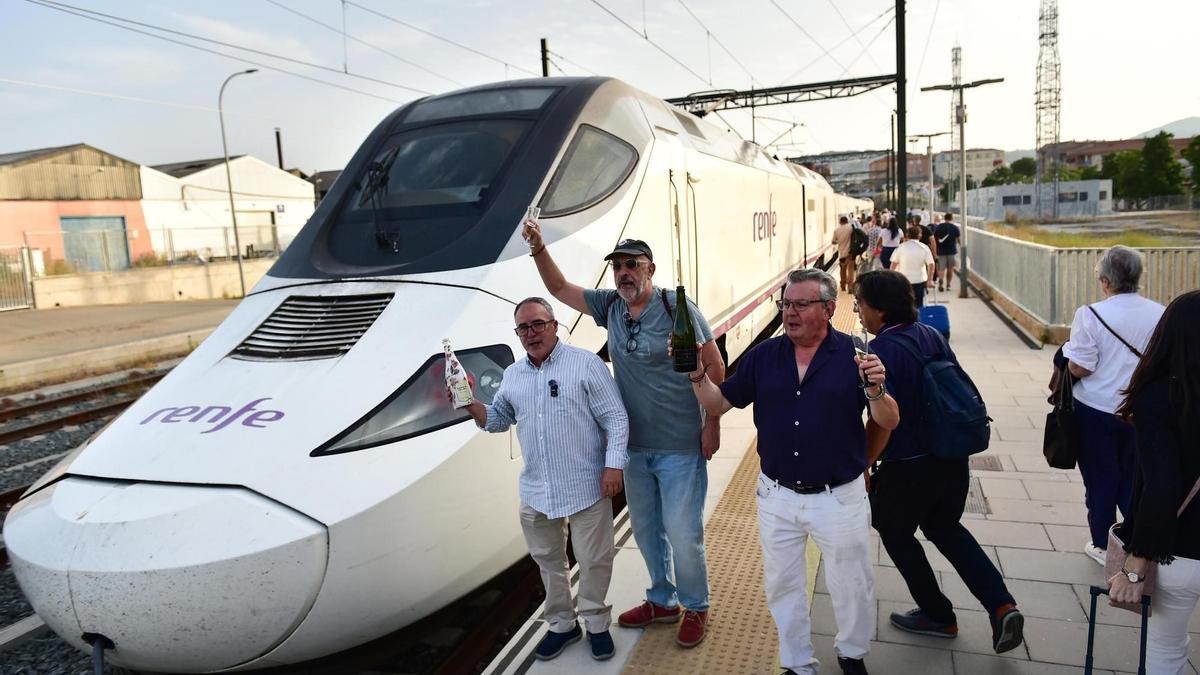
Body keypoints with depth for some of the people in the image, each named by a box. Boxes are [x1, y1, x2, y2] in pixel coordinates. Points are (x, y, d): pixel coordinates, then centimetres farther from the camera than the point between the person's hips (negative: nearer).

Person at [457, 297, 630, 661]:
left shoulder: (586, 364, -6)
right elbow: (497, 420, 19)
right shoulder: (512, 375, 10)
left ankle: (596, 623, 27)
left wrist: (613, 465, -16)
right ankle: (562, 624, 34)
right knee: (548, 562, 16)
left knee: (594, 561, 6)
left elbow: (615, 418, -8)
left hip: (586, 488, -5)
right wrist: (470, 404, 0)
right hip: (535, 492, 5)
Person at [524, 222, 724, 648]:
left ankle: (696, 609, 25)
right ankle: (663, 601, 39)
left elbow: (714, 366, -10)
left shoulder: (676, 307, -14)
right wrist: (538, 247, -3)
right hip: (635, 446, 6)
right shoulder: (611, 306, 3)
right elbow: (560, 289, 11)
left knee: (682, 534, 1)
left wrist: (712, 425, -11)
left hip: (680, 447, -6)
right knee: (646, 530, 18)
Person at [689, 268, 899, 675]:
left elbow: (888, 422, -11)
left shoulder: (854, 354, -10)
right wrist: (697, 374, -19)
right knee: (782, 586, 18)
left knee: (852, 586, 17)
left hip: (839, 498, -2)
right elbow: (719, 404, 0)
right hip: (777, 496, 3)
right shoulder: (763, 356, -3)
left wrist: (875, 390, -32)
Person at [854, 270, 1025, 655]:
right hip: (953, 459, 8)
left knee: (896, 535, 17)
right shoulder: (931, 335, 3)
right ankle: (1001, 606, 16)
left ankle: (938, 616, 31)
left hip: (908, 468, -8)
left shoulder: (881, 351, -22)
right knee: (945, 528, 27)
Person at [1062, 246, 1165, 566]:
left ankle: (1103, 545, 25)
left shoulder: (1091, 315, -19)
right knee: (1134, 478, 18)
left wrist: (1069, 348, -1)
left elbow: (1079, 368, -19)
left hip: (1096, 411, -3)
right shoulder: (1161, 314, -5)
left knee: (1101, 479, 12)